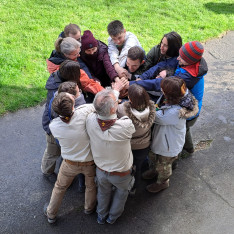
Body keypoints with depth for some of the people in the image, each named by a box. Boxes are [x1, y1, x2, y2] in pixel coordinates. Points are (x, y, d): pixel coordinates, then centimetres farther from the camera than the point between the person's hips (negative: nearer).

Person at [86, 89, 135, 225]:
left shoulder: (91, 120, -31)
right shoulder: (125, 126, -41)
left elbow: (97, 109, -7)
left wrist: (114, 92, 0)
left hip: (101, 170, 2)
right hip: (121, 174, -2)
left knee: (103, 192, 33)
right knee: (123, 189, 33)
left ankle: (101, 216, 59)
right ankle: (113, 216, 56)